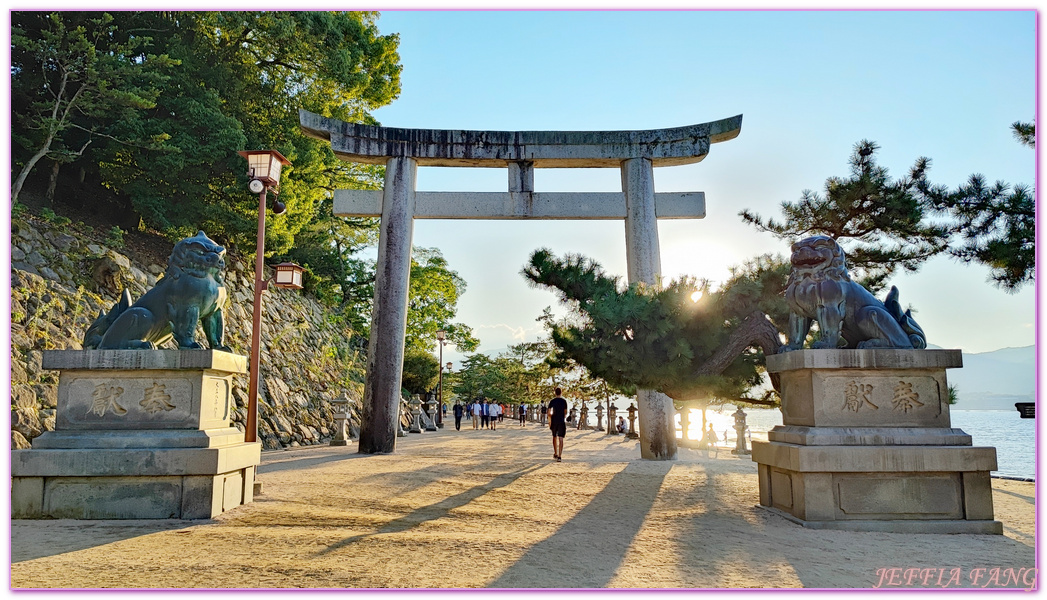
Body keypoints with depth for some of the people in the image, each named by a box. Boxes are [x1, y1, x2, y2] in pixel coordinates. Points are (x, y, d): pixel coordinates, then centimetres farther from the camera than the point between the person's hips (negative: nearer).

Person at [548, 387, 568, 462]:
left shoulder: (552, 401, -1)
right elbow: (565, 412, 5)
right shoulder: (564, 401, -1)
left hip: (554, 421, 1)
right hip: (562, 421, -1)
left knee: (554, 437, 19)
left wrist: (549, 422, 6)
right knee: (560, 439, -5)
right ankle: (559, 456, -15)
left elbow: (549, 412, -4)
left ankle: (555, 454, 29)